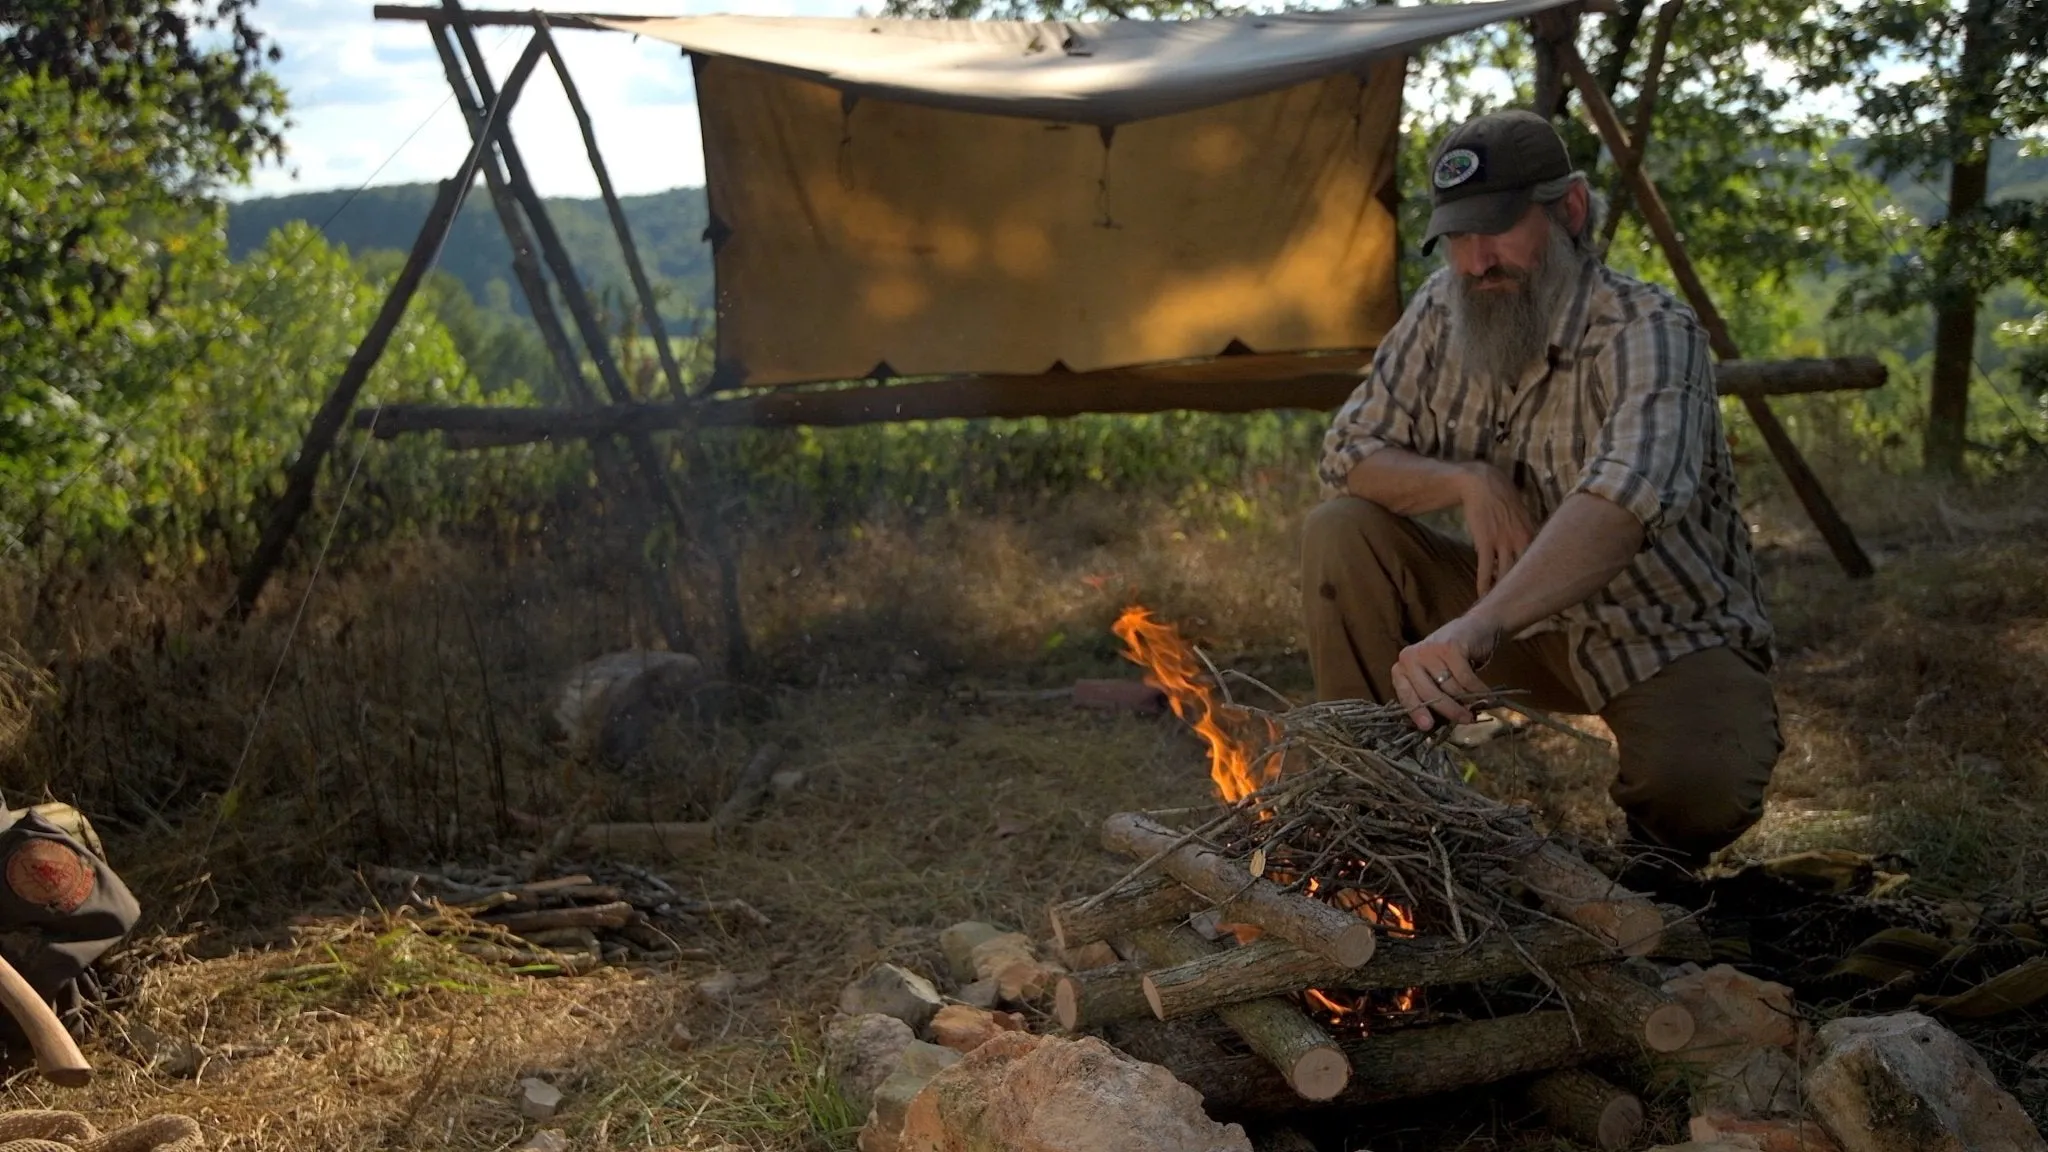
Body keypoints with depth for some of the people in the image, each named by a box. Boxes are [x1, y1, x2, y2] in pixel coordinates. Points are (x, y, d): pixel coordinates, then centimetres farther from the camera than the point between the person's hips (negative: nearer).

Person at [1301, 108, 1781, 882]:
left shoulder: (1648, 333, -26)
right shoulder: (1442, 311, -7)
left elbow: (1629, 495, -46)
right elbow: (1348, 454, -3)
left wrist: (1483, 624, -61)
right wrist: (1466, 481, -24)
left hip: (1672, 638, -5)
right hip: (1527, 621, 5)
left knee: (1702, 786, -36)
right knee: (1340, 536, -14)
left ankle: (1658, 849, 4)